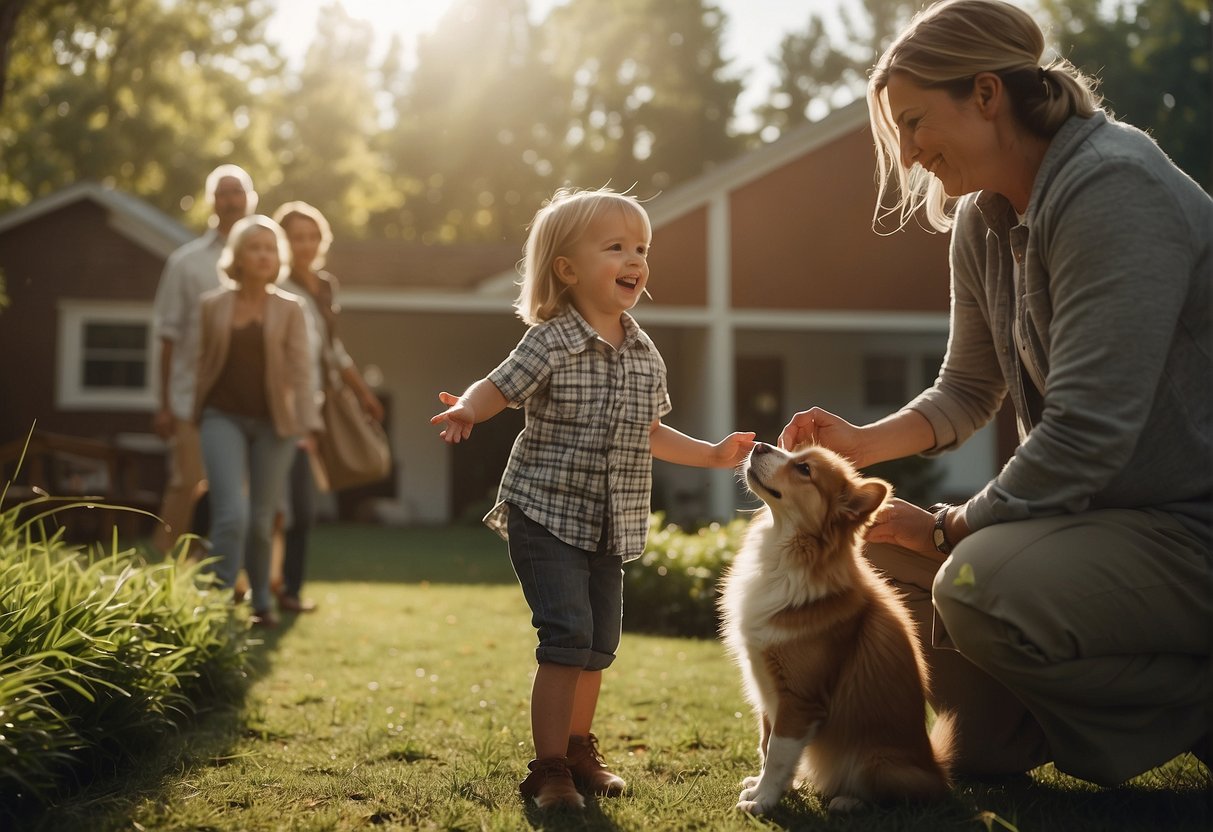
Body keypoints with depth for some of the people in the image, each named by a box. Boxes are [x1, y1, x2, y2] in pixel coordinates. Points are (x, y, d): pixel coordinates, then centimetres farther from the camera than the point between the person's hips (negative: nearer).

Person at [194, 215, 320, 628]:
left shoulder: (290, 308, 4)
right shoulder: (213, 305, 5)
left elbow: (300, 369, -1)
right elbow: (201, 362, 10)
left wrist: (307, 424, -9)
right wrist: (190, 417, 10)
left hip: (272, 422, 1)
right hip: (224, 418, -1)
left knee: (261, 519, 7)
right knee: (232, 513, -15)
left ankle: (260, 603, 23)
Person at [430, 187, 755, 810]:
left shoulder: (645, 355, 7)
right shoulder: (549, 343, -12)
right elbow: (498, 388, -15)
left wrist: (710, 455, 21)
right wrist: (465, 410, -36)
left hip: (610, 526, 7)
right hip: (546, 517, -7)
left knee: (600, 642, 14)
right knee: (567, 634, -15)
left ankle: (577, 747, 33)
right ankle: (548, 768, -6)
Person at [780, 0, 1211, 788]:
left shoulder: (1113, 190, -22)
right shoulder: (983, 221, 6)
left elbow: (1087, 429, -26)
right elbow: (966, 393, 17)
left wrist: (948, 528, -15)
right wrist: (862, 442, -1)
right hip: (1103, 511, 9)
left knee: (980, 586, -28)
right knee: (883, 557, 8)